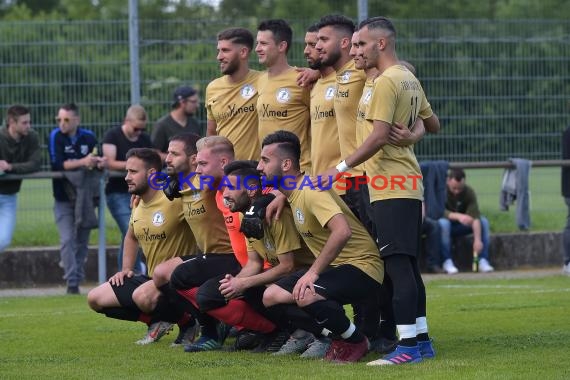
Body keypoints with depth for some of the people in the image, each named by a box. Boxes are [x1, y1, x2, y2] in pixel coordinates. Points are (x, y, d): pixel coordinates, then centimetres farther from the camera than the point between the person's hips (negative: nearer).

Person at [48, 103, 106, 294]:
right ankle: (71, 283, -12)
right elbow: (57, 164, -18)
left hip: (85, 197, 3)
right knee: (67, 240, -13)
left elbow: (98, 161, 5)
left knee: (82, 241, 9)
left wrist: (100, 162, -20)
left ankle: (77, 278, 22)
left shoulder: (89, 137, 2)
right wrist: (82, 162, -30)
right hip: (63, 199, -3)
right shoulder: (56, 136, -6)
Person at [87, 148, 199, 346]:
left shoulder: (175, 200, -20)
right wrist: (126, 269, 15)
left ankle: (187, 321, -9)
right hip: (151, 278, 8)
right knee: (95, 299, 0)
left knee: (143, 296, -38)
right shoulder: (137, 203, 7)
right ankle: (156, 321, 5)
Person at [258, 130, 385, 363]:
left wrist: (314, 272, -32)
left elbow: (342, 231, -35)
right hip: (332, 266, 10)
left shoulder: (311, 191, -21)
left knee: (306, 295, -35)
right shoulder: (293, 193, 9)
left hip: (361, 265, -10)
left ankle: (356, 342, -10)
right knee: (271, 297, -1)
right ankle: (336, 335, 8)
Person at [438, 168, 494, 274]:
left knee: (484, 221, -20)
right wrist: (458, 216, -46)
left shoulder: (469, 192, -15)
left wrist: (477, 240, -37)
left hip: (461, 227, 3)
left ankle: (483, 261, -22)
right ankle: (447, 261, -30)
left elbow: (475, 216, -25)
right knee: (443, 223, -37)